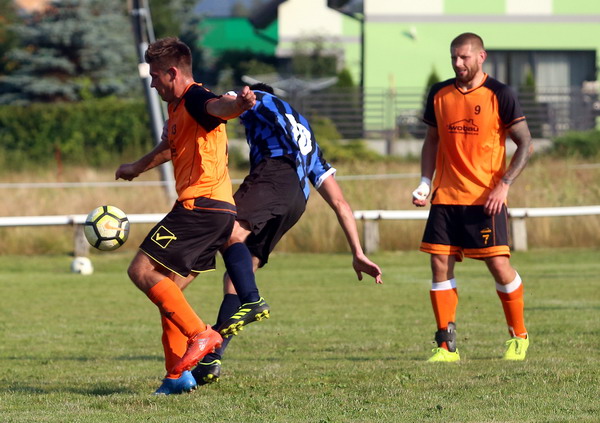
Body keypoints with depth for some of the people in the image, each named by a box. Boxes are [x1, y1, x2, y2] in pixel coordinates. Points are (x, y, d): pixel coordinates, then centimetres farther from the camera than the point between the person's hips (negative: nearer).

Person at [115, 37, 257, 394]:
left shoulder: (195, 98, -10)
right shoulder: (178, 110, 22)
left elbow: (219, 108, -35)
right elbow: (171, 147, 44)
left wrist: (239, 103, -59)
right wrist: (137, 167, 61)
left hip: (201, 205, -10)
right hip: (218, 211, 10)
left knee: (142, 271, -13)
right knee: (168, 291, 13)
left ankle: (200, 334, -15)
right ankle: (178, 376, 11)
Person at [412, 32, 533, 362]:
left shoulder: (499, 96, -5)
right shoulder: (439, 95, 8)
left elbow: (525, 144, -3)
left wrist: (503, 184, -14)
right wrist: (425, 183, 6)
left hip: (486, 198, -4)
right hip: (445, 197, 4)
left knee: (499, 265, -7)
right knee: (440, 264, -3)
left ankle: (519, 336, 14)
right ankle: (446, 345, 3)